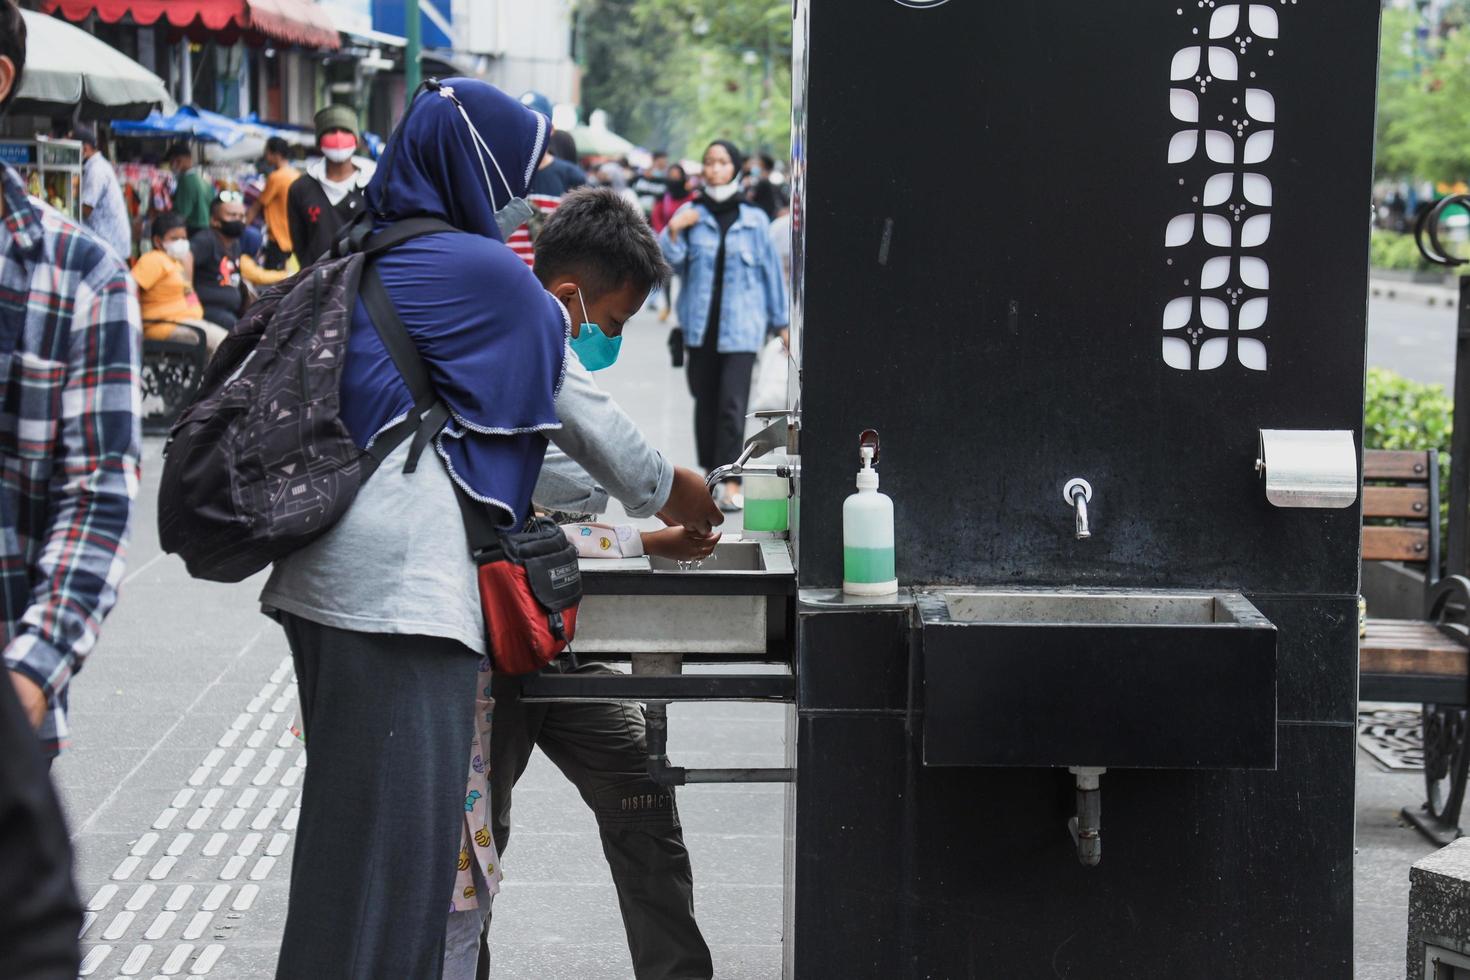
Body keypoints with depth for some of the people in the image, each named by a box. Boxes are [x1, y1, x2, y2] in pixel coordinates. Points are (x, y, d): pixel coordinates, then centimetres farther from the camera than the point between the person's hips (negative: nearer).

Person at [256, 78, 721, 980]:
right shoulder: (484, 272, -7)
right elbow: (573, 407, 6)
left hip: (330, 572, 9)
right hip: (404, 583, -9)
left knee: (352, 824, 14)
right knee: (401, 818, -5)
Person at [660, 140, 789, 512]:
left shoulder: (754, 219, 3)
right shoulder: (691, 215, 6)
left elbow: (771, 269, 9)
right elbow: (671, 264, 4)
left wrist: (780, 321, 11)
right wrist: (672, 233, -14)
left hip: (741, 324, -2)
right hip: (701, 323, 2)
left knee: (733, 404, -11)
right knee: (706, 401, 8)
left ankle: (732, 482, -14)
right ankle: (712, 472, 18)